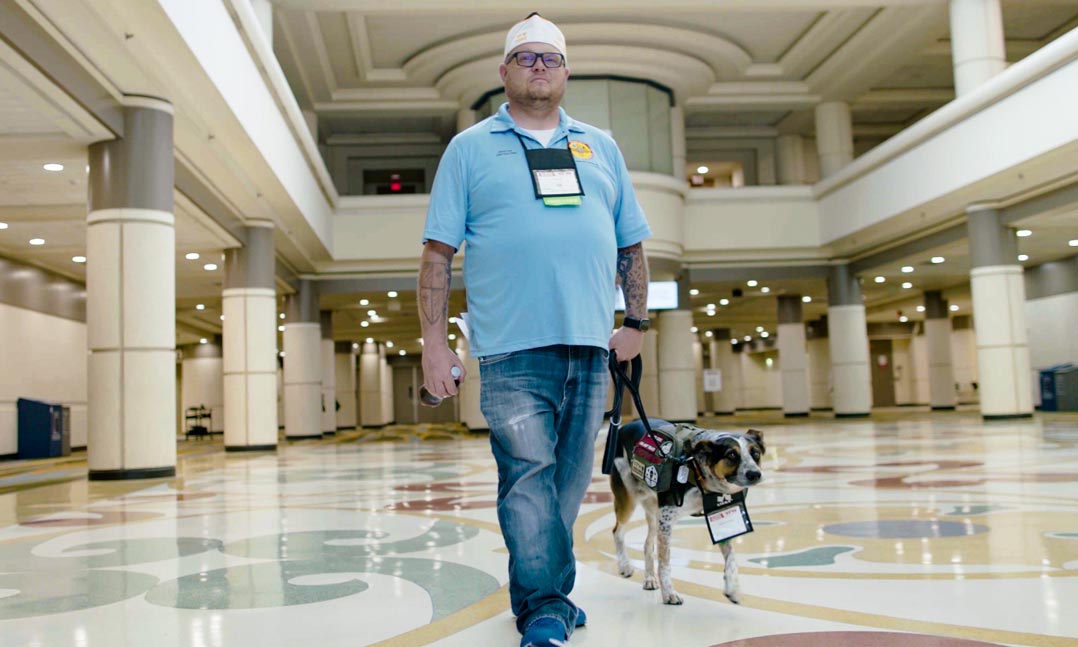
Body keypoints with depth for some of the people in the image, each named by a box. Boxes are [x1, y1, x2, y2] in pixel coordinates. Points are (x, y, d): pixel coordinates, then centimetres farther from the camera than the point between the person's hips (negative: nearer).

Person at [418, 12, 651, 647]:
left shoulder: (601, 148, 18)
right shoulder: (471, 148, 8)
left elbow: (632, 244, 20)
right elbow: (439, 251, 3)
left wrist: (637, 321, 11)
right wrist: (435, 341, -4)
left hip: (590, 344, 4)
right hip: (512, 345, -3)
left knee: (568, 481, 9)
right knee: (528, 475, -7)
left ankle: (544, 595, 22)